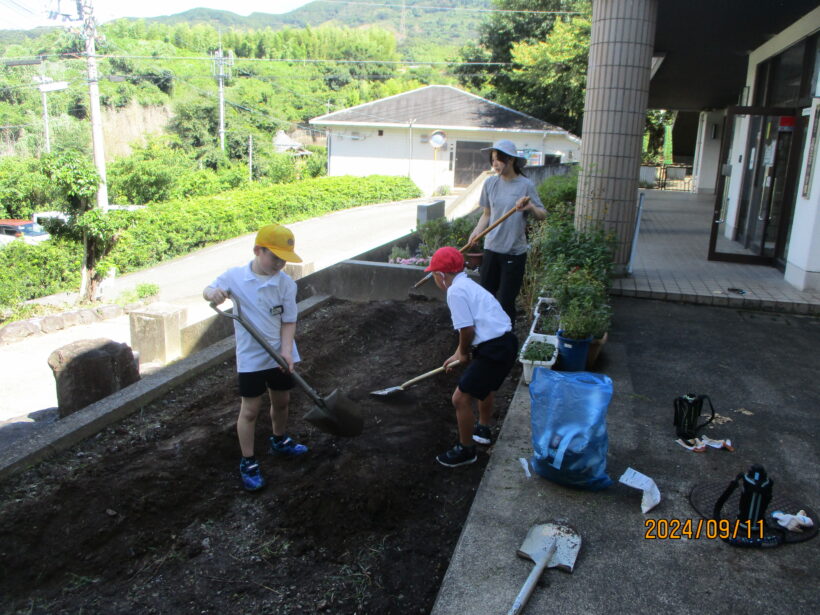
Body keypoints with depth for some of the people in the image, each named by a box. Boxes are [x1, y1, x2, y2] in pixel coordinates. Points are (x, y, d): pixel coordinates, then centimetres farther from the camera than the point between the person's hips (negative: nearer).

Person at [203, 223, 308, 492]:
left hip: (280, 354, 3)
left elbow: (289, 321, -6)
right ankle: (247, 463, 20)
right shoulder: (234, 276, -11)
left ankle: (280, 440, 47)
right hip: (251, 357, -2)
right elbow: (208, 291, 3)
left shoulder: (286, 283, -9)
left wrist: (286, 350, -19)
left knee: (281, 401, 20)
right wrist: (213, 294, -21)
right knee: (250, 409, 5)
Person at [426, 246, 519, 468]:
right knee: (486, 385, 34)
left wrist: (463, 353, 2)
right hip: (506, 341, 10)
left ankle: (466, 449, 15)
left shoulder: (455, 291, -14)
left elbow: (467, 330, -18)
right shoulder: (467, 284, 17)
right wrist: (458, 354, 33)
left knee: (461, 398, -1)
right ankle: (483, 429, 55)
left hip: (494, 349, -10)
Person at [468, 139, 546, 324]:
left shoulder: (526, 185, -7)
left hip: (514, 252, -4)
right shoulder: (490, 183, 3)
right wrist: (476, 232, -5)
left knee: (506, 301, 0)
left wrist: (531, 207, -23)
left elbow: (542, 215, -3)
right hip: (491, 248, 4)